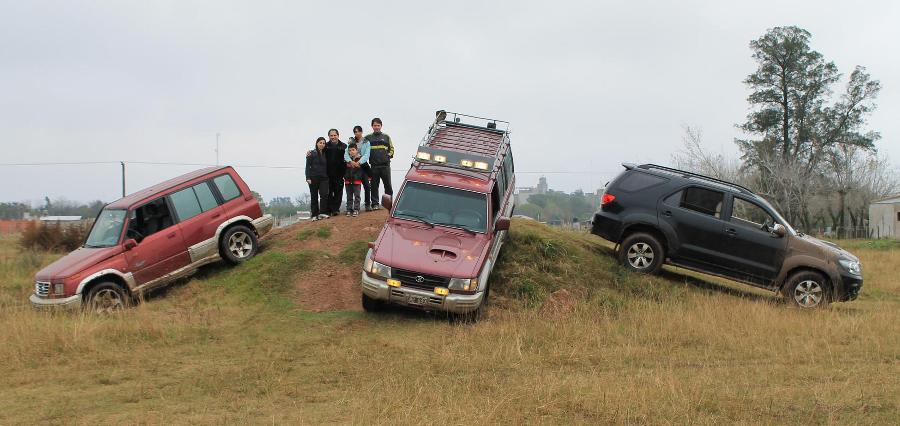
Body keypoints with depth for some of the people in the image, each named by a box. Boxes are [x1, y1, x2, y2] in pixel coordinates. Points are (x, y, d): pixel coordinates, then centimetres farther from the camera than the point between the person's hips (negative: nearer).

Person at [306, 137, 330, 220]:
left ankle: (322, 213, -15)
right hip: (314, 178, -3)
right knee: (314, 197, 3)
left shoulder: (325, 154, 11)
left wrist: (327, 176, 10)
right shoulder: (312, 154, -1)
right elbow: (308, 166, -4)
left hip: (324, 178, 3)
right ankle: (314, 215, 8)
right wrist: (308, 178, -12)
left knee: (324, 194, -14)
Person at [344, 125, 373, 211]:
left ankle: (368, 205, -2)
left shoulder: (366, 142, 4)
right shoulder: (350, 142, 5)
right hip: (352, 165, 1)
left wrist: (359, 162, -23)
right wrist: (350, 161, -25)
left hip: (363, 165, -1)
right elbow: (346, 153, -8)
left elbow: (366, 155, -9)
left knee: (366, 185, -9)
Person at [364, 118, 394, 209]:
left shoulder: (386, 137, 12)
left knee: (388, 185, 3)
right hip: (374, 165, 0)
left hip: (385, 165, 1)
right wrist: (368, 158, -3)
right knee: (374, 186, 1)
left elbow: (391, 148, 17)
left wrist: (389, 156, 3)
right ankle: (375, 203, 6)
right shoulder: (368, 138, 8)